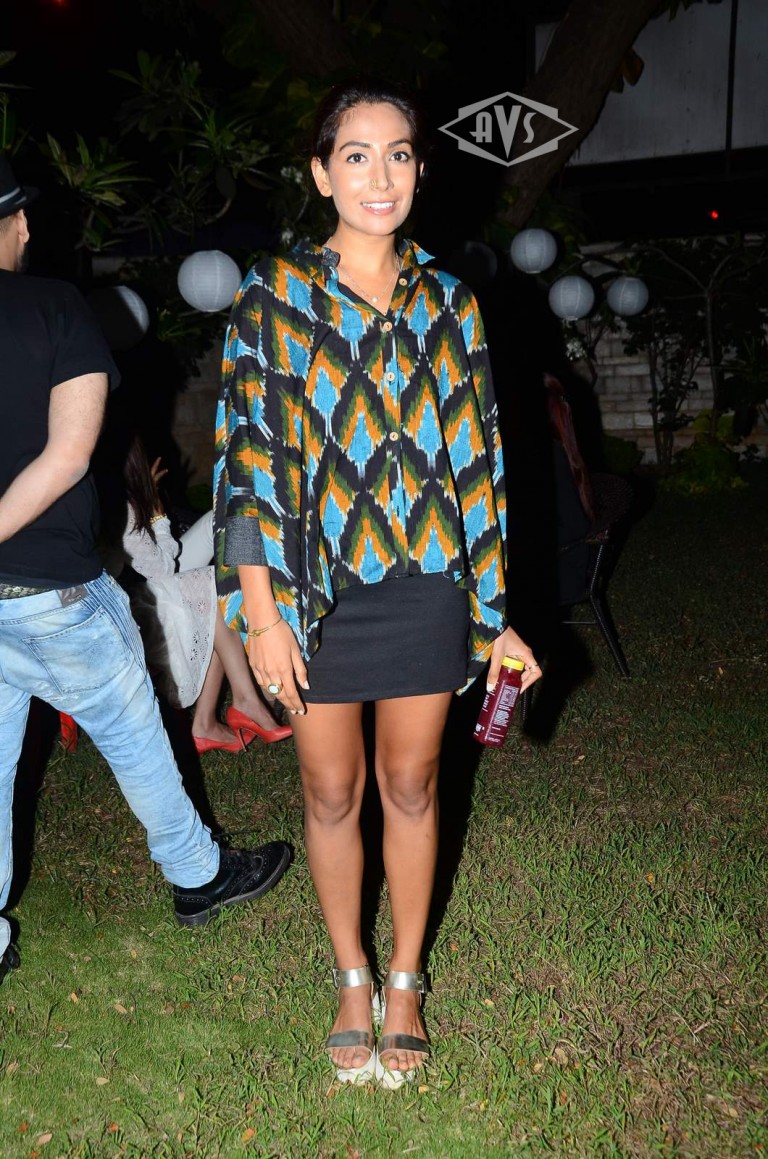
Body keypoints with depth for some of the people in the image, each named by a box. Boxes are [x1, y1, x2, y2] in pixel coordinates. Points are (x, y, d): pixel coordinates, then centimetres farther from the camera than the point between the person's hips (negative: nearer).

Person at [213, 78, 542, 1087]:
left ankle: (405, 979, 33)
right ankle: (352, 977, 34)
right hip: (320, 590, -1)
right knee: (332, 790, 11)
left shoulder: (449, 303, 5)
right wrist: (260, 614, -11)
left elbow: (477, 463, 6)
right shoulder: (273, 296, -2)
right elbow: (247, 459, -5)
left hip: (425, 586, 2)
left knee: (411, 784, 13)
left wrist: (494, 614, 4)